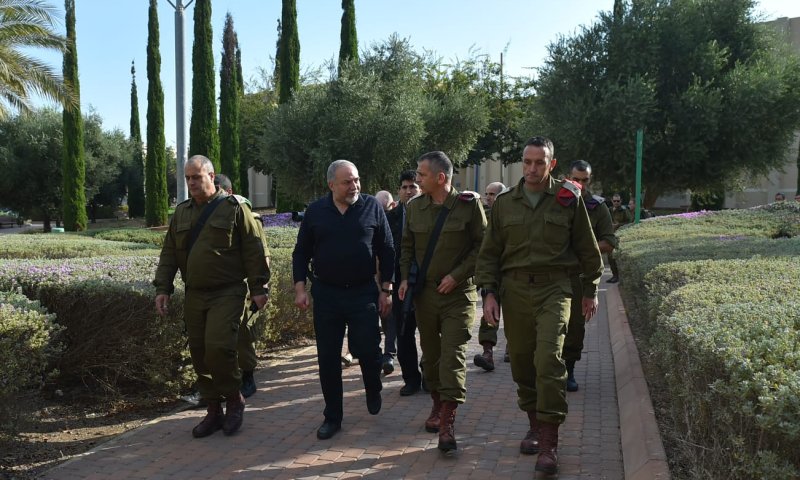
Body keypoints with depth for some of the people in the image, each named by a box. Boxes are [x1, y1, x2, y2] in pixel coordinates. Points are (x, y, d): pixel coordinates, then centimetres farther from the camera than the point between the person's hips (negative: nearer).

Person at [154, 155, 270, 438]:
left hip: (227, 294, -6)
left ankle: (234, 401, 7)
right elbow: (168, 254, 15)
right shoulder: (181, 213, 14)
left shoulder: (234, 208, -3)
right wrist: (162, 288, 7)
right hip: (194, 296, 6)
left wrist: (258, 288, -8)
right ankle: (214, 412, 20)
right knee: (200, 355, 7)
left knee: (218, 348, -18)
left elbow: (253, 251, -4)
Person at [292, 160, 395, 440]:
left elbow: (387, 251, 2)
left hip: (364, 293, -1)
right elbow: (301, 253, 8)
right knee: (328, 357, 6)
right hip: (326, 294, 2)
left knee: (367, 350, -4)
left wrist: (386, 289, -1)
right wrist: (300, 288, -1)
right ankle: (332, 417, 20)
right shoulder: (315, 211, 3)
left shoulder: (372, 207, -1)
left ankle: (373, 391, 30)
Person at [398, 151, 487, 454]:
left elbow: (482, 245, -4)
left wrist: (457, 275, -12)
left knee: (453, 354, -10)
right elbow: (407, 246, 16)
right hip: (423, 292, 5)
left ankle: (447, 422, -8)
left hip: (457, 293, -4)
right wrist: (405, 277, 3)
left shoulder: (468, 205, -7)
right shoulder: (414, 207, 7)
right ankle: (438, 403, 33)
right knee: (430, 353, 13)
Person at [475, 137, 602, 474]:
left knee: (548, 359, -15)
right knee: (521, 362, 9)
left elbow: (587, 249, 10)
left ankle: (549, 443, -7)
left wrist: (590, 290, 13)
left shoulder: (568, 199, 2)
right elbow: (490, 252, 11)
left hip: (553, 288, -3)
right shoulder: (505, 202, 8)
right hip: (513, 288, 3)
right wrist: (489, 292, 1)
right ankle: (534, 424, 29)